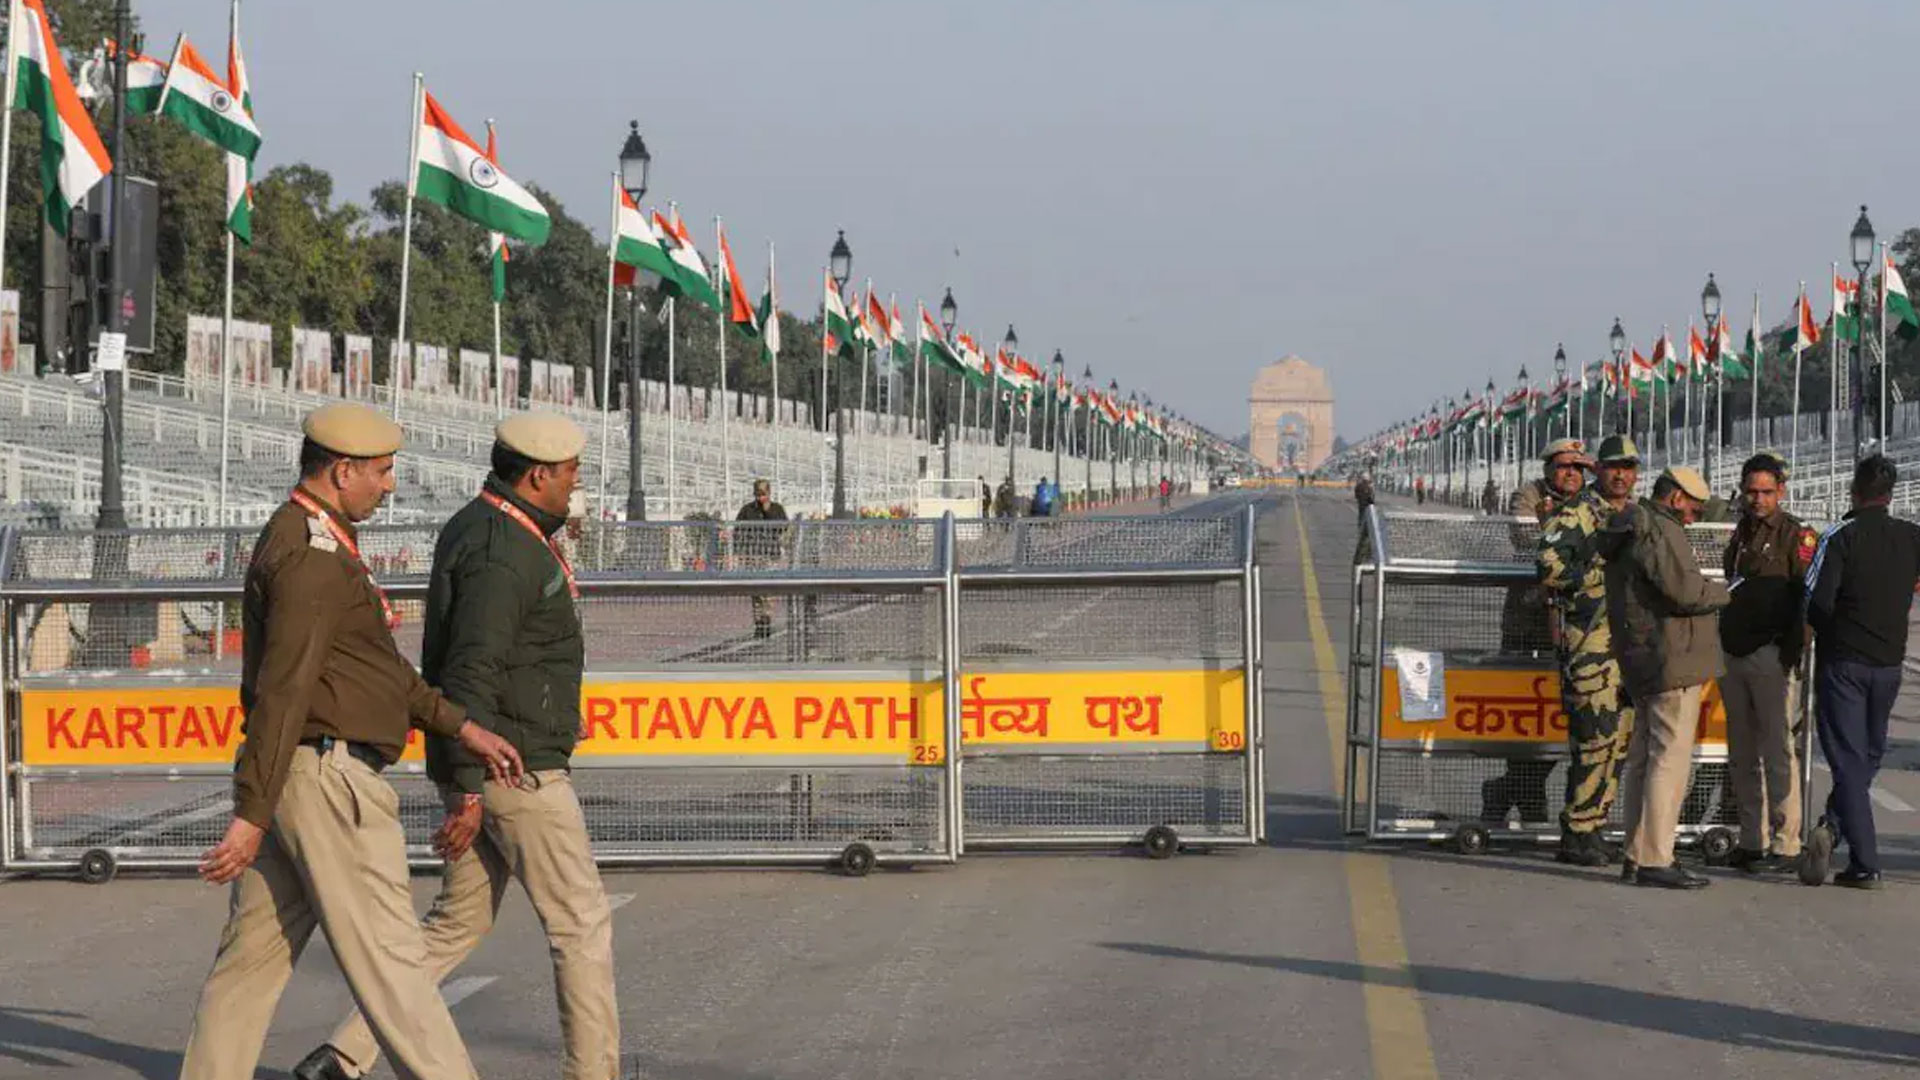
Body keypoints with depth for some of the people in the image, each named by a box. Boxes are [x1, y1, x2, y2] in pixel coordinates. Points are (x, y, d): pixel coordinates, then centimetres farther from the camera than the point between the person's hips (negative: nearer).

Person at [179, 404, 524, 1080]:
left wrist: (463, 728, 21)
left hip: (291, 778, 10)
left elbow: (380, 667, 24)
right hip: (327, 776, -10)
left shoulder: (301, 539, 18)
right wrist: (252, 816, -23)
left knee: (253, 955, 10)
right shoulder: (314, 556, -16)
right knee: (386, 956, -5)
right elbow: (282, 692, -21)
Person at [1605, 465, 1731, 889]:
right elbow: (1687, 591, -20)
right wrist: (1723, 592, -3)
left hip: (1642, 664, 11)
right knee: (1670, 757, -9)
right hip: (1672, 661, -11)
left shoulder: (1632, 532, 19)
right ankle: (1655, 860, -11)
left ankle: (1638, 855, 19)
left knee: (1644, 757, 14)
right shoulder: (1658, 532, -15)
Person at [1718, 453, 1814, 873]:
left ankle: (1785, 843, -4)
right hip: (1734, 656, 7)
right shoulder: (1740, 533, 17)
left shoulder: (1795, 535, -4)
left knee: (1777, 752, -7)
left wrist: (1792, 651, -15)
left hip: (1771, 657, -7)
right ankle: (1752, 840, 15)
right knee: (1741, 755, 9)